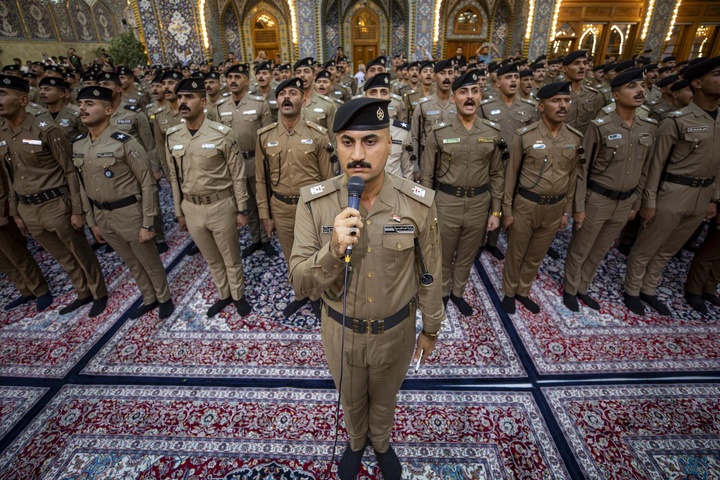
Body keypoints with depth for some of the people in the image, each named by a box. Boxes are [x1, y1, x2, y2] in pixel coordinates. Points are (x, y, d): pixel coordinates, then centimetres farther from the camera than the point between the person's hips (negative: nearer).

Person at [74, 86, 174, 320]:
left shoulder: (125, 143, -16)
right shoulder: (77, 145, 4)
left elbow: (148, 184, -15)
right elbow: (83, 185, 12)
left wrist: (148, 223, -15)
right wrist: (92, 221, 13)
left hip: (129, 214, -6)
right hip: (102, 216, 6)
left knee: (150, 263, 11)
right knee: (132, 263, 21)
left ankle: (164, 298, 33)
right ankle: (149, 299, 40)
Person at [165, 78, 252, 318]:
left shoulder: (221, 133, -11)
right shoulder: (172, 137, 1)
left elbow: (238, 175, -7)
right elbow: (175, 178, 8)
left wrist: (241, 210, -6)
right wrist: (179, 212, 11)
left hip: (221, 206, -4)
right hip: (191, 208, 4)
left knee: (231, 258, 12)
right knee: (212, 259, 20)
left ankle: (238, 295, 35)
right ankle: (224, 295, 41)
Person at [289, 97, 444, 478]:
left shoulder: (419, 203, -20)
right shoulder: (314, 202, -20)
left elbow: (430, 274, -6)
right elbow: (300, 283, -17)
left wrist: (431, 329, 5)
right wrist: (333, 250, -37)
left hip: (396, 329, 0)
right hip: (340, 330, 1)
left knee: (385, 399, 29)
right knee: (350, 400, 30)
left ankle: (382, 443, 64)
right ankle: (355, 442, 64)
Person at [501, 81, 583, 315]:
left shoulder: (576, 138, 1)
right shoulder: (524, 136, -11)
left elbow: (573, 176, 9)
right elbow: (511, 175, -6)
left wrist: (567, 211, 10)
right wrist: (507, 210, -6)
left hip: (556, 207, 4)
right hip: (525, 205, -3)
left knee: (536, 256, 18)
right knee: (515, 254, 11)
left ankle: (523, 291, 38)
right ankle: (509, 292, 32)